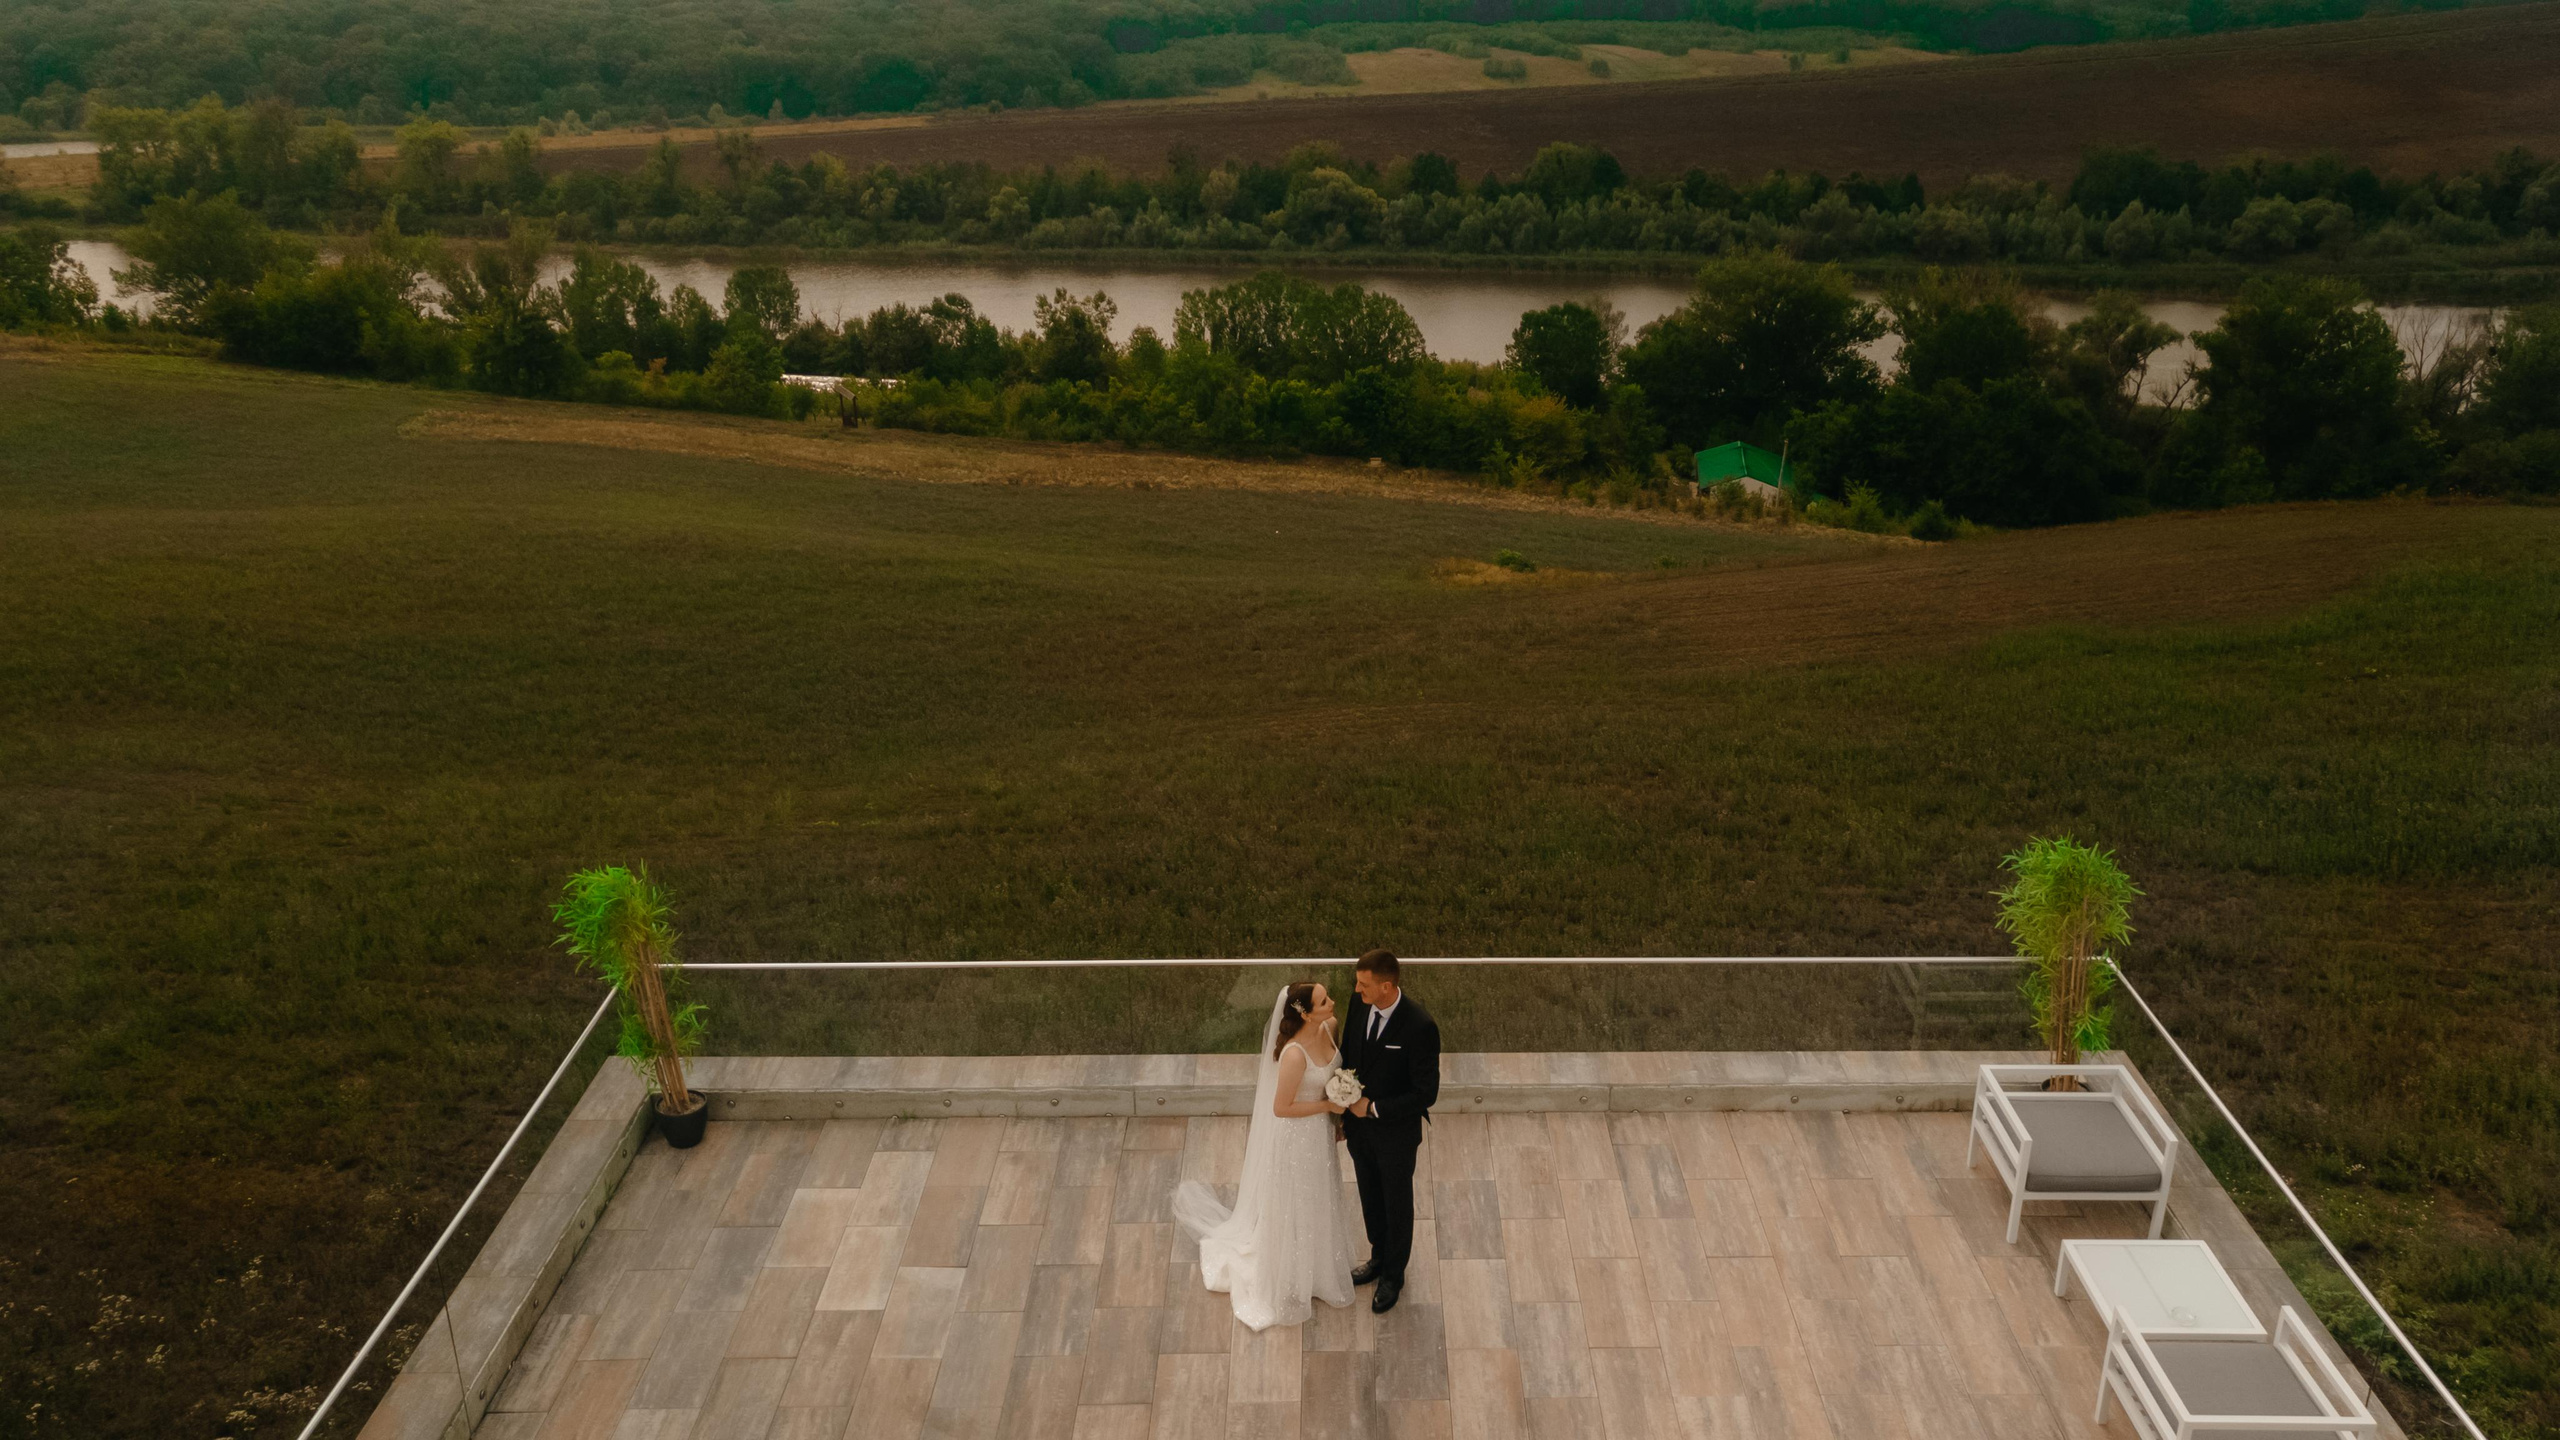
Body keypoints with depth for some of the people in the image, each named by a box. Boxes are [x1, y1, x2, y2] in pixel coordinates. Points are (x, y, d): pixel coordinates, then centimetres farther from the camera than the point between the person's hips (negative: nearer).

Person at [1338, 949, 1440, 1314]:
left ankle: (1393, 1275, 42)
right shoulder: (1360, 1004, -14)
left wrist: (1374, 1107, -22)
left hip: (1395, 1134, -5)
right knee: (1370, 1198, 26)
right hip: (1359, 1124, 5)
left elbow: (1426, 1093, -25)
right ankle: (1379, 1258, 52)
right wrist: (1344, 1112, 7)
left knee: (1397, 1203, 19)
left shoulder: (1420, 1026, -32)